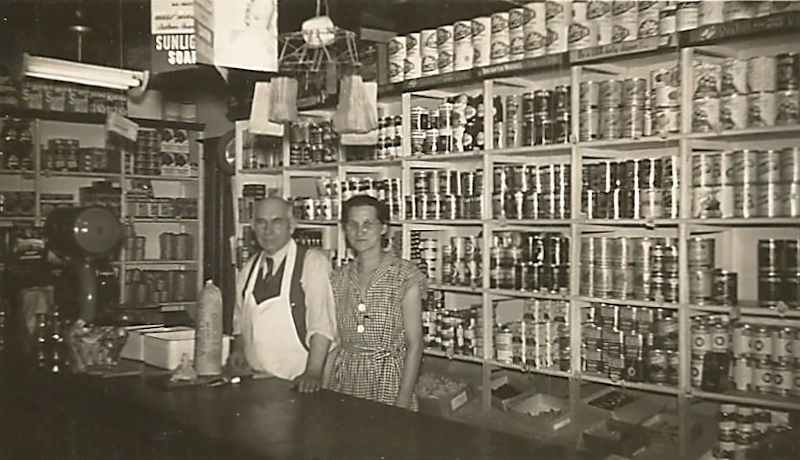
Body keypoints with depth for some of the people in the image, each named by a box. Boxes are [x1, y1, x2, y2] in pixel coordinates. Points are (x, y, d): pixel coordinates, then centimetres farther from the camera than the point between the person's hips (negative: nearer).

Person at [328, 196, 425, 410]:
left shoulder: (405, 276, -8)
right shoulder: (339, 278, 5)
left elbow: (414, 344, -10)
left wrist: (403, 402, -14)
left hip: (388, 378, -3)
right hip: (345, 377, 4)